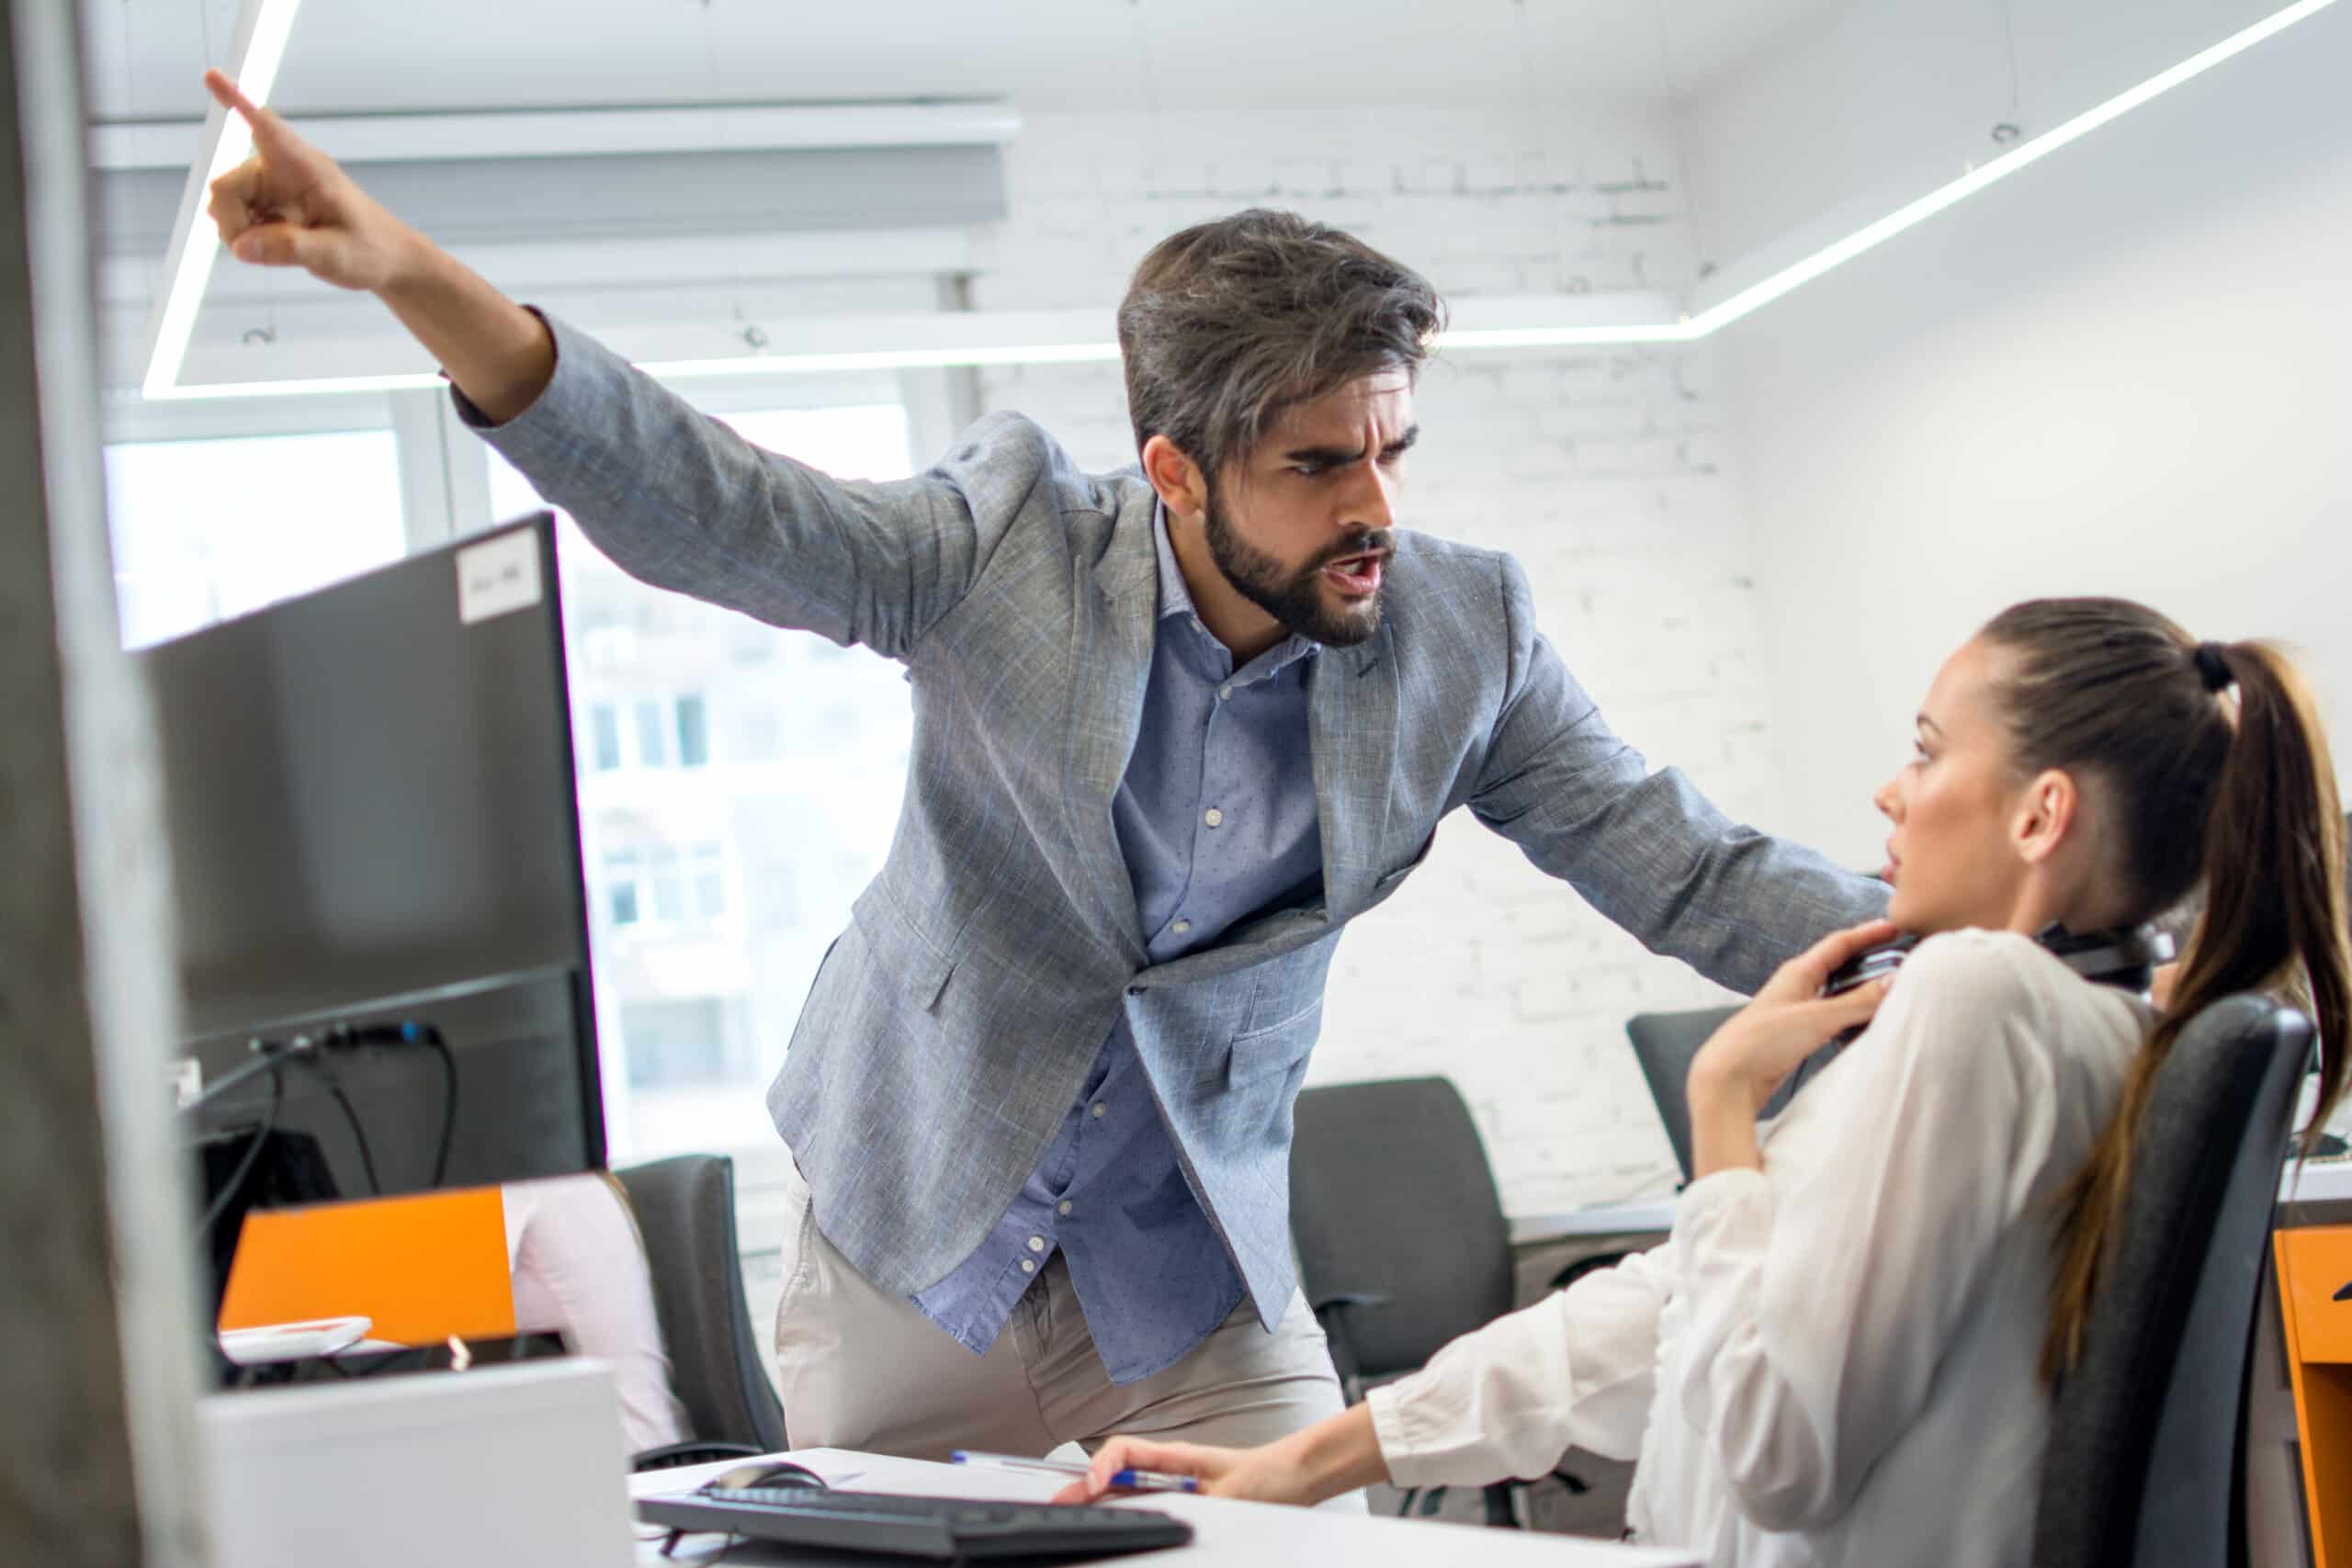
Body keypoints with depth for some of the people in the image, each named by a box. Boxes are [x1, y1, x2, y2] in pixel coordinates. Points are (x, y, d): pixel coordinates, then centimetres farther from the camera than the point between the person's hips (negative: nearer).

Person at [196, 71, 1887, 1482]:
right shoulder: (1009, 545, -15)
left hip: (1199, 1297, 1)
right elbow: (709, 509, -23)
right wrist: (417, 278, -36)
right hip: (907, 1247, -1)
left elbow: (1690, 871, -7)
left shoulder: (1462, 638, -10)